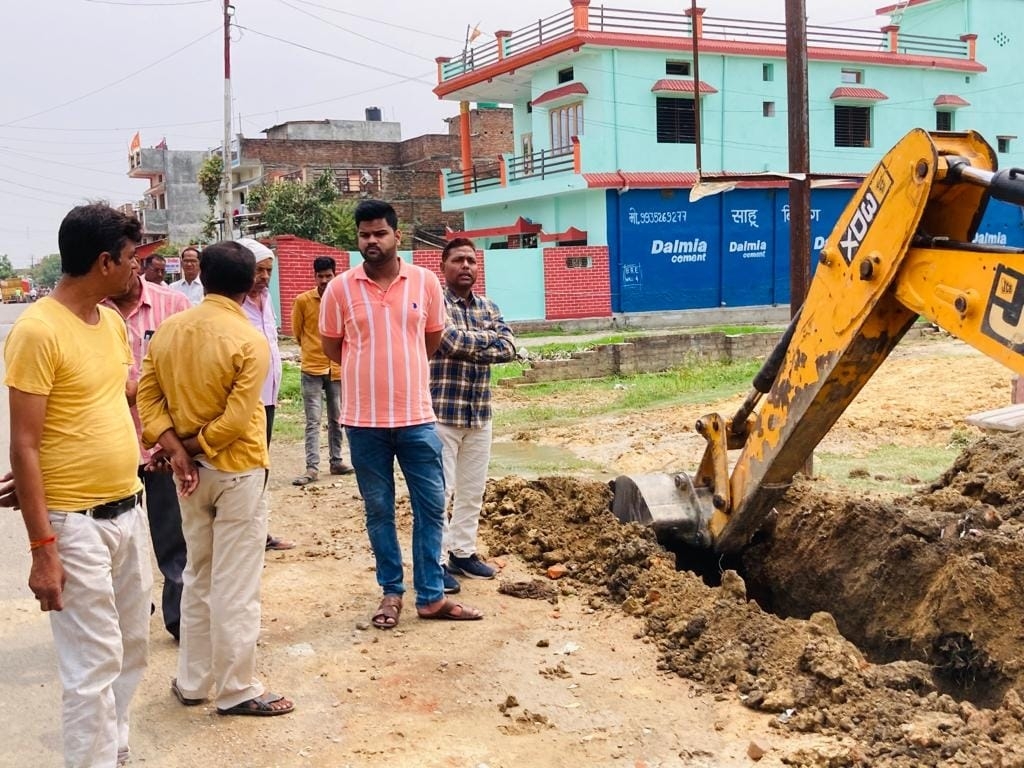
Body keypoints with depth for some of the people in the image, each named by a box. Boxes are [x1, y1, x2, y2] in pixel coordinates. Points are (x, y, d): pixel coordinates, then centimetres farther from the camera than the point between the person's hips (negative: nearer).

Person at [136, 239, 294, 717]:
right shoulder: (250, 342, -16)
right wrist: (192, 446, -9)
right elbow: (236, 420, -20)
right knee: (236, 585, 2)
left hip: (190, 469, 6)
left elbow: (148, 396, -2)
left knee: (197, 577, 18)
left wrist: (174, 446, -9)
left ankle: (192, 681, 26)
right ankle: (237, 690, 12)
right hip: (237, 470, -6)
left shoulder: (168, 329, 2)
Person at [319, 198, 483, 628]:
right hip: (364, 420, -1)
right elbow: (331, 347, 7)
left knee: (431, 505, 6)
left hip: (416, 416, 1)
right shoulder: (340, 289, -4)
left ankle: (431, 596, 17)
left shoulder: (425, 282, -1)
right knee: (378, 510, 10)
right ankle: (391, 592, 24)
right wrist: (371, 371, 9)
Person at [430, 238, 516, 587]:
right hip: (442, 412, -6)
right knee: (440, 489, -4)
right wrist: (487, 338, -6)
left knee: (472, 489, 12)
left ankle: (462, 553, 24)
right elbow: (451, 339, -23)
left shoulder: (489, 307, 12)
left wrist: (466, 345, -12)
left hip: (479, 413, 7)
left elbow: (508, 348, -1)